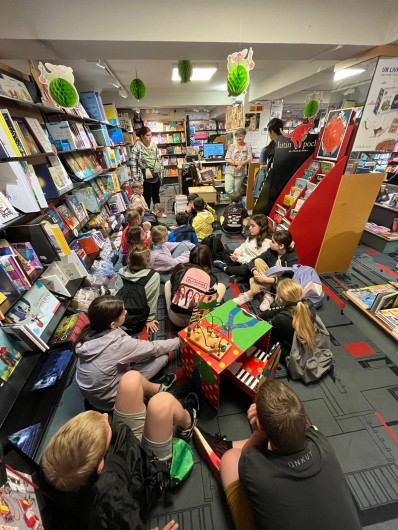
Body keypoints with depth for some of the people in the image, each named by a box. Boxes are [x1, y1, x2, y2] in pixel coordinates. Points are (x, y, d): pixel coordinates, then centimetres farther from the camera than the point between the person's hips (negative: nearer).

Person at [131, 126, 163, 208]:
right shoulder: (137, 147, -12)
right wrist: (136, 179, -17)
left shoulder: (154, 145, 6)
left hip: (156, 177, 6)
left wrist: (161, 172, 11)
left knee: (156, 197, 19)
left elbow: (159, 159, 13)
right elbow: (133, 165, -14)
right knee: (147, 199, 2)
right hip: (145, 178, -6)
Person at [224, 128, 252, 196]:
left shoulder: (248, 146, 7)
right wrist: (236, 163, -13)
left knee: (236, 191, -1)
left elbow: (249, 159, -1)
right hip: (230, 171, 1)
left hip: (241, 172, -1)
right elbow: (227, 159, 0)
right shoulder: (231, 146, 9)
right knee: (228, 190, -11)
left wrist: (241, 164, -17)